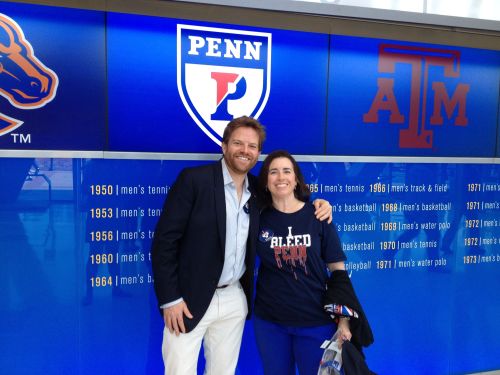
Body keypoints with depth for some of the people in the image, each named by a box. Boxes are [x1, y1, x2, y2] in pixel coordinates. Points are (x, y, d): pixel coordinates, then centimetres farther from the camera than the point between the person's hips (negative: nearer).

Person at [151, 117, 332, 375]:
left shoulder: (257, 190, 5)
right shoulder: (194, 179, -12)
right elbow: (165, 239, -12)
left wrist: (316, 205, -1)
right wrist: (170, 299, -14)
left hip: (234, 300, 5)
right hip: (190, 299, -5)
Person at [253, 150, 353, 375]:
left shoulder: (317, 215, -8)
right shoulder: (258, 218, -5)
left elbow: (338, 270, -5)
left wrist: (344, 320, -7)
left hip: (316, 321, -1)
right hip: (269, 320, 1)